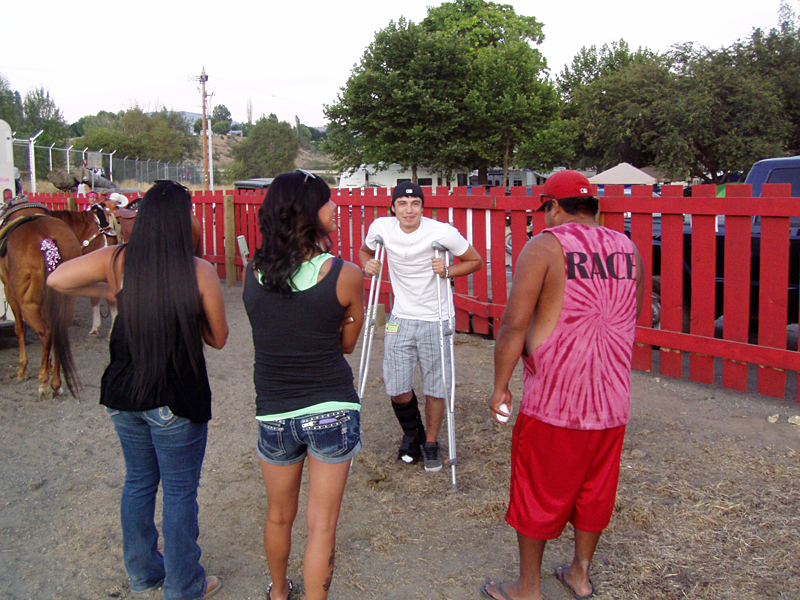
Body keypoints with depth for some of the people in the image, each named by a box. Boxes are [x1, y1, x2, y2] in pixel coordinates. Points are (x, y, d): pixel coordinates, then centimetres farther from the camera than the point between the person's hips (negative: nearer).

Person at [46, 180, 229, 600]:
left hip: (124, 395, 5)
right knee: (180, 491, 11)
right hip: (176, 401, -4)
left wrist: (109, 294, 4)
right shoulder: (200, 273, -17)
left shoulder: (118, 261, -7)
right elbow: (218, 339, -8)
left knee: (138, 481, 22)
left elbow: (56, 279, -7)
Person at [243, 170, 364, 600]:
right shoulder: (344, 275, -13)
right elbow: (347, 343, -1)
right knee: (322, 525, 9)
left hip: (274, 412, 4)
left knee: (279, 516, 25)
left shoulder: (252, 272, -6)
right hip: (332, 410, -3)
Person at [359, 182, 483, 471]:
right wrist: (368, 264, -6)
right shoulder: (381, 227, -6)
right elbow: (365, 250, 16)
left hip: (435, 320, -2)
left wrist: (447, 271, -20)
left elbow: (475, 261, -2)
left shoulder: (443, 233, -15)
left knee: (435, 388, 6)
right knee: (397, 389, 4)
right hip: (400, 318, 3)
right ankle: (412, 433, 35)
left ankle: (431, 443, 31)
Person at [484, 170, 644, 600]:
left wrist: (500, 386, -7)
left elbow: (513, 326, -17)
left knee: (537, 492, 11)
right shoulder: (628, 249, 5)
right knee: (595, 488, 20)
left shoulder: (544, 247, -11)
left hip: (552, 402, -5)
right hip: (611, 401, 5)